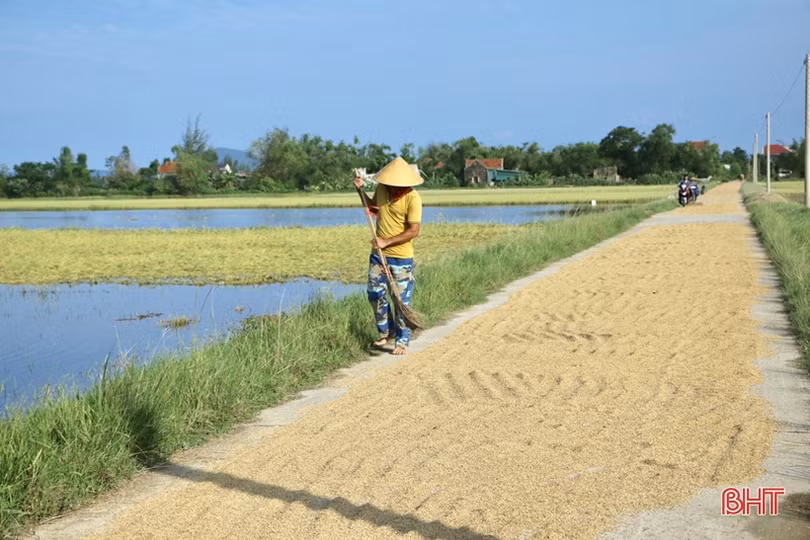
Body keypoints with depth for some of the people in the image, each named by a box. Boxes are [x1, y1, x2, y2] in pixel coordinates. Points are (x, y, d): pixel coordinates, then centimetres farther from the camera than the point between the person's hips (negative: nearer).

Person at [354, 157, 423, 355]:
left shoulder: (413, 198, -19)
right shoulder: (382, 188, 0)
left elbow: (413, 231, -21)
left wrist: (387, 241, -23)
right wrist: (361, 190, 6)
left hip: (401, 257, -6)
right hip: (378, 254, 6)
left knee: (402, 299, 1)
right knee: (375, 294, 13)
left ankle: (402, 341, 14)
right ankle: (385, 332, 32)